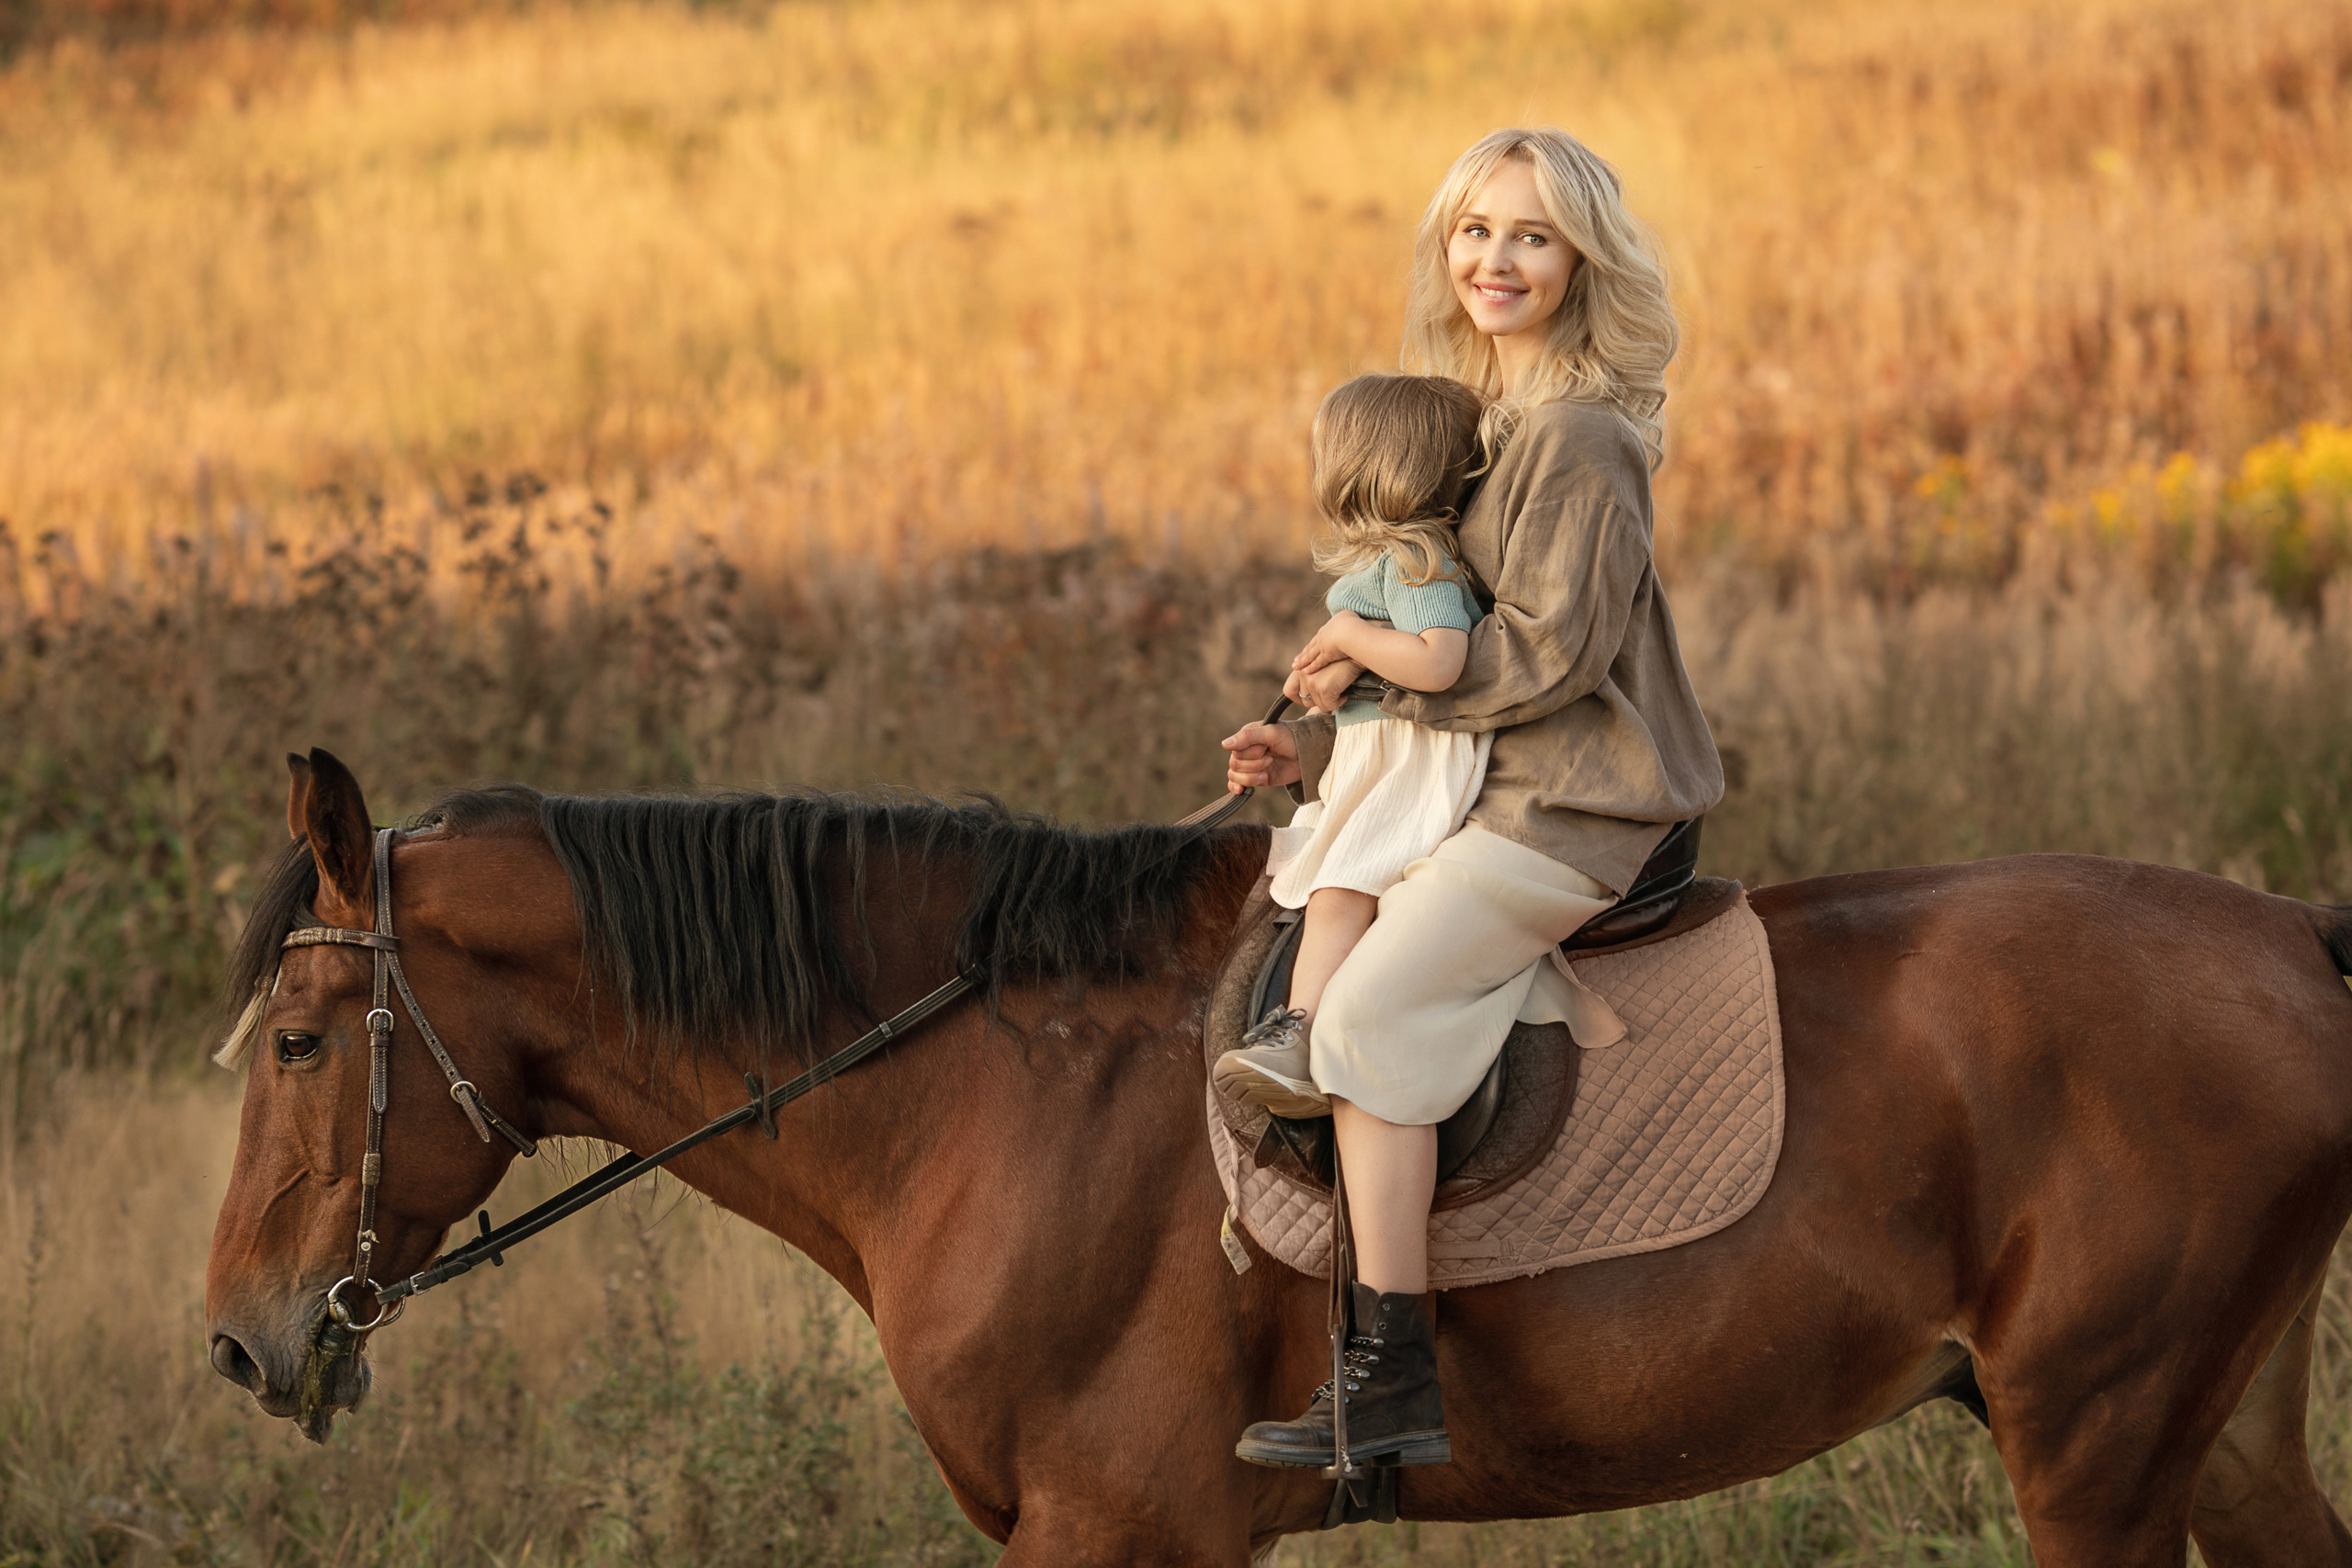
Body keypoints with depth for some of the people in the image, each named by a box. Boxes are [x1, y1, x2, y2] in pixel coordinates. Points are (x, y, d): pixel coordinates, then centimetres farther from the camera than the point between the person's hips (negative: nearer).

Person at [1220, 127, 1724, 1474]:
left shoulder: (1580, 437, -15)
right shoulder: (1474, 418, 16)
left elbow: (1550, 650, -21)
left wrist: (1377, 670, -13)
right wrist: (1323, 750, 9)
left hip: (1576, 806, -11)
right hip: (1499, 792, 11)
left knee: (1368, 1008, -22)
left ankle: (1397, 1385, -25)